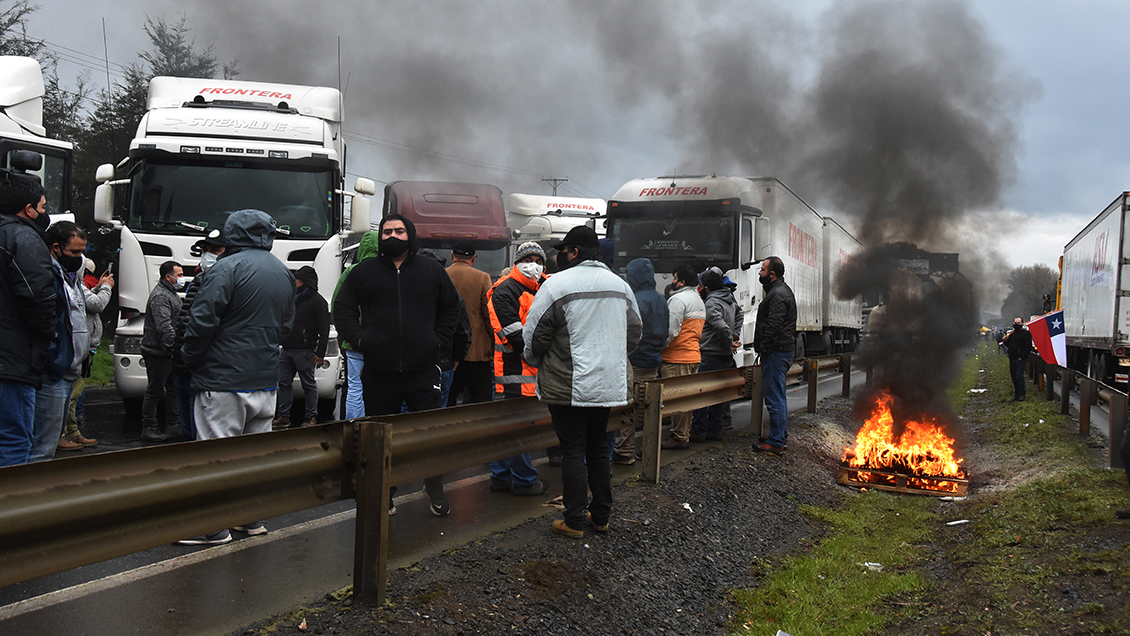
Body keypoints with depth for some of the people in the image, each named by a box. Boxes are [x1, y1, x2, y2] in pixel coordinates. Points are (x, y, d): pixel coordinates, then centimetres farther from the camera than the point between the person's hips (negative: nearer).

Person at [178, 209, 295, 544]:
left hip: (224, 380, -7)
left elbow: (203, 320, -16)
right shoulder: (284, 273, 11)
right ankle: (251, 518, 23)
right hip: (266, 379, 8)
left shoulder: (227, 268, -13)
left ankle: (215, 527, 2)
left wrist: (188, 357, -2)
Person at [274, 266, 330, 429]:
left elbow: (324, 329, -9)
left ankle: (311, 417, 8)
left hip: (304, 351, -8)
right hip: (286, 349, 8)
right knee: (284, 383, 7)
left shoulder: (317, 301, -5)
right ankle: (283, 417, 13)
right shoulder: (293, 298, 19)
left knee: (309, 385, 0)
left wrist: (320, 353, -15)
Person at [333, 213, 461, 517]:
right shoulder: (364, 272, 7)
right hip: (378, 370, 0)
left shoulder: (431, 270, 9)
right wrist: (358, 339, -1)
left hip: (423, 369, 0)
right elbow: (342, 308, 13)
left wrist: (439, 340, 8)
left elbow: (451, 307, 20)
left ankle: (435, 489, 17)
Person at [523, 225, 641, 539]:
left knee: (573, 450, 2)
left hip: (568, 385, -5)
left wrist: (535, 361, 12)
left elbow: (534, 335, -8)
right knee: (598, 447, 17)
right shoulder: (620, 285, 6)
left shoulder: (557, 284, -13)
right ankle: (601, 515, 24)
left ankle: (574, 521, 7)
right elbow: (635, 333, 16)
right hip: (609, 383, 6)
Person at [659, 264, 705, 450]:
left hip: (677, 358, -10)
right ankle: (685, 434, 17)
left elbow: (671, 331, -18)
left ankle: (679, 437, -4)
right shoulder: (699, 300, 20)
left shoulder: (678, 299, -12)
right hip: (694, 356, 10)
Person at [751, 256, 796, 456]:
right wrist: (764, 350, 19)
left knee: (775, 399, -8)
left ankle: (775, 443, -6)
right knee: (778, 397, 19)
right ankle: (781, 435, 28)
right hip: (783, 350, 11)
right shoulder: (781, 290, 19)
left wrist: (763, 349, -16)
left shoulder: (778, 294, -17)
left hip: (776, 353, -11)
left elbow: (773, 326, -24)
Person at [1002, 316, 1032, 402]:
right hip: (1012, 359, 7)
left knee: (1019, 376, -13)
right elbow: (1008, 345, 24)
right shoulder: (1011, 333, 17)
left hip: (1021, 359, -7)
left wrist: (1022, 357, -17)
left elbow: (1028, 347, -11)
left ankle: (1022, 394, -4)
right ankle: (1016, 395, 16)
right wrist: (1005, 341, 2)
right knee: (1014, 377, 9)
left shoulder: (1026, 333, -5)